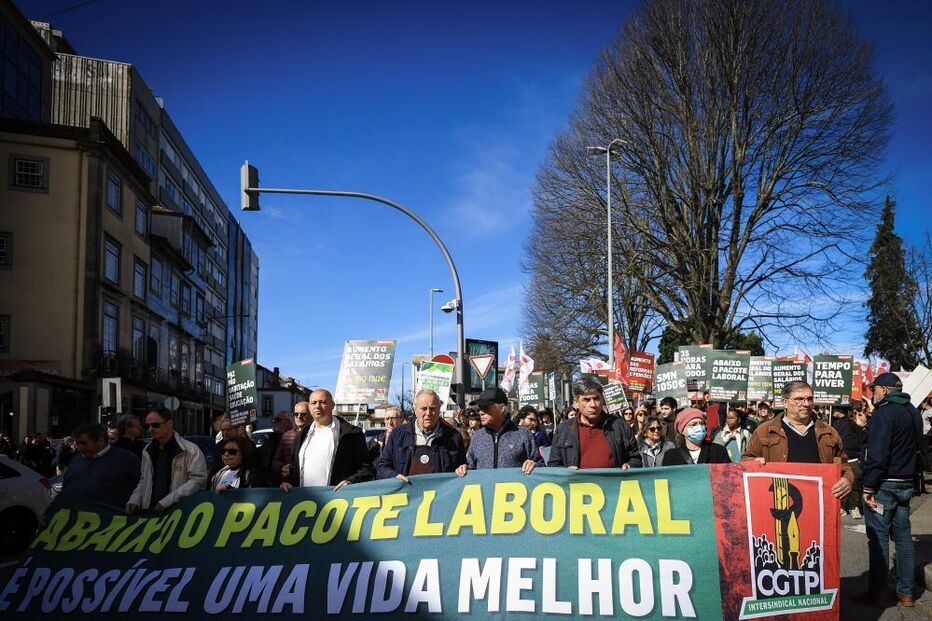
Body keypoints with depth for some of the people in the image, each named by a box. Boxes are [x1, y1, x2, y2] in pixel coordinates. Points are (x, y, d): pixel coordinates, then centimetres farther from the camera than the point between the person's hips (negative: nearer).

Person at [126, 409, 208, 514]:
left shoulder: (191, 451, -7)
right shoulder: (147, 451, 15)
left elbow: (198, 481, -14)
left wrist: (167, 502, -17)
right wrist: (134, 500, 8)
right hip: (150, 513, 4)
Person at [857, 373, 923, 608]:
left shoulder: (884, 413, -15)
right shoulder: (914, 413, 12)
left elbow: (876, 455, -21)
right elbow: (916, 448, 19)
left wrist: (868, 488, -18)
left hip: (884, 484, -8)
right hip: (906, 484, 8)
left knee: (878, 539, -2)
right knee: (903, 536, 12)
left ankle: (876, 594, 2)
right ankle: (906, 593, 18)